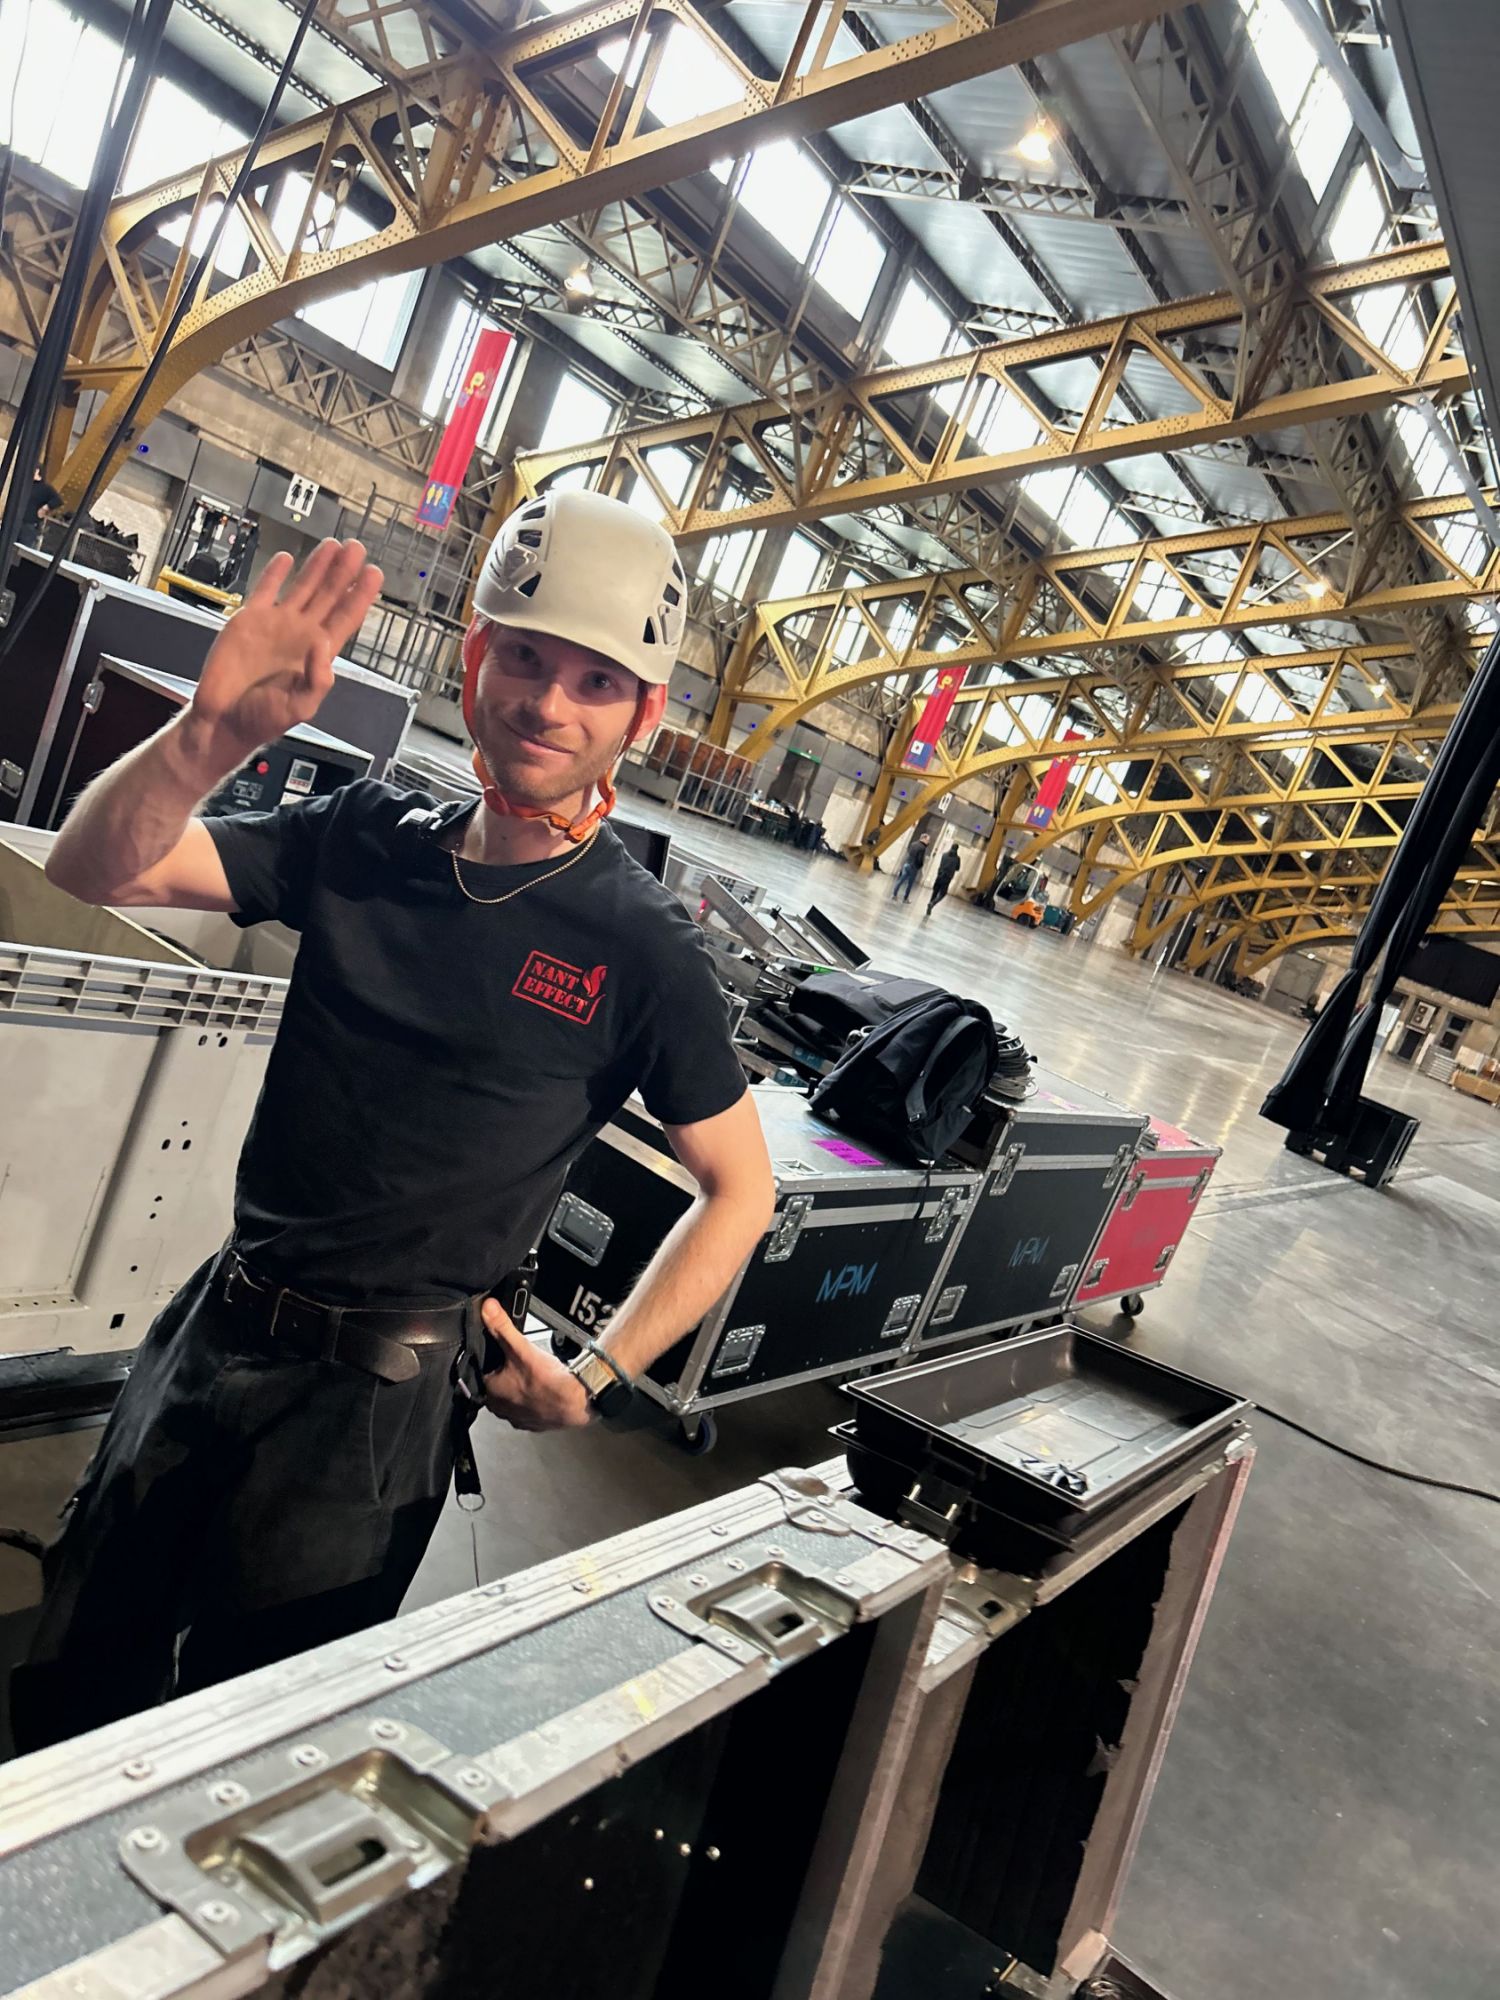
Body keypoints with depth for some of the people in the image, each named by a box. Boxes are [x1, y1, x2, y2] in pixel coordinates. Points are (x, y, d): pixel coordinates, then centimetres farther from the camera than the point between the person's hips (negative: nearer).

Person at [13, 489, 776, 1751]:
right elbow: (96, 869, -6)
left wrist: (601, 1380, -9)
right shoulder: (368, 838, -1)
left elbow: (740, 1190, -5)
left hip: (378, 1394, -4)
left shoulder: (641, 947, -12)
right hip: (218, 1324, 5)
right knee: (75, 1677, 21)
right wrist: (216, 729, -24)